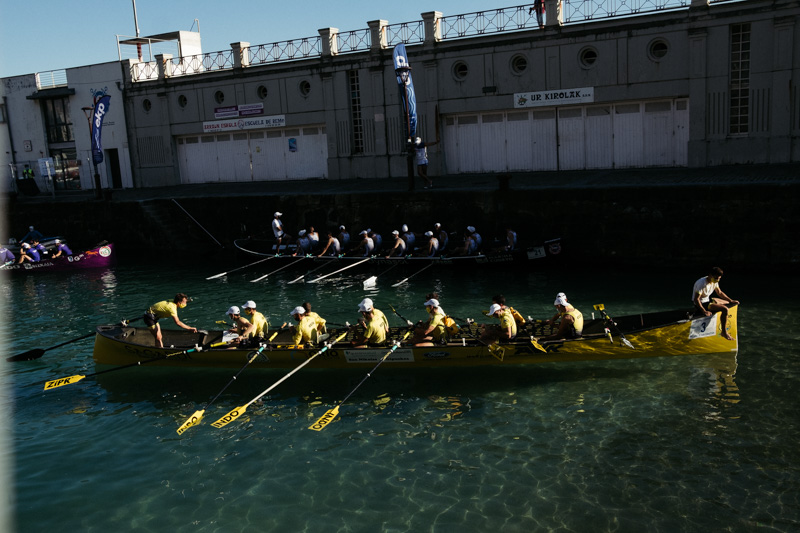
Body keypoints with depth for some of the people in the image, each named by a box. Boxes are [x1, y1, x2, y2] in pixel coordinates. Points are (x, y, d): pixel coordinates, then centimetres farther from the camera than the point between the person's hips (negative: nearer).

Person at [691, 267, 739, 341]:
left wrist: (731, 301, 8)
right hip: (701, 304, -10)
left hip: (708, 299, 10)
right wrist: (704, 311, -33)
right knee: (725, 309, -24)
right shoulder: (702, 283, -28)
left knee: (729, 303, 18)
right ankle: (724, 333, -10)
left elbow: (719, 292, 16)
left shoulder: (714, 281, 1)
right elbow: (696, 299, -29)